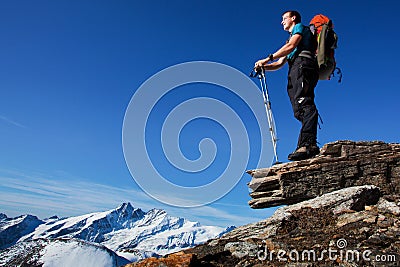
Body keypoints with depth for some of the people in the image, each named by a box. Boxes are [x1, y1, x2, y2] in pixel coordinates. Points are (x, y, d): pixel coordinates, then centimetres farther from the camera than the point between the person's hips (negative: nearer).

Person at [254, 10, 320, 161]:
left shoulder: (300, 27, 18)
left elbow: (291, 46, -4)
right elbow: (279, 64, 30)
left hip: (302, 65, -9)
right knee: (300, 110, -9)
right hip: (296, 71, 9)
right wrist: (263, 67, 11)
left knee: (303, 104, -28)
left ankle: (308, 144, -42)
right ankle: (306, 145, -20)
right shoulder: (292, 39, 41)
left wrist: (267, 59, -7)